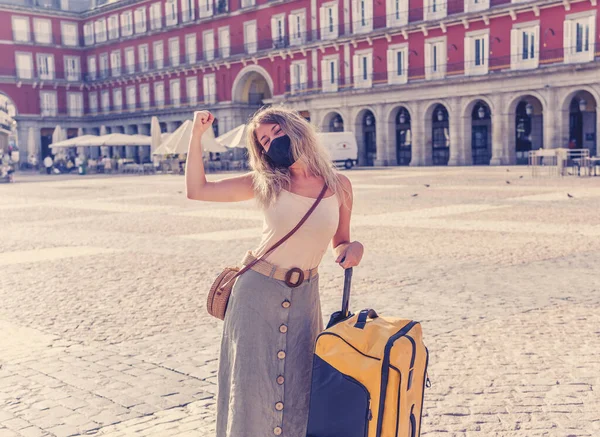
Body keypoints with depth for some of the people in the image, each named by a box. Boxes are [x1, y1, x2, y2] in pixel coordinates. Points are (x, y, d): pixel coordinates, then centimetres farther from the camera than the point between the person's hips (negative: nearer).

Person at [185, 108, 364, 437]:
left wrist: (353, 248, -12)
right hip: (257, 292, -1)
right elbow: (196, 190, -3)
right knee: (252, 383, 5)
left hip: (304, 297, 1)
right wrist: (196, 136, -8)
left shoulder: (339, 185, -1)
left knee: (298, 387, 5)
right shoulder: (265, 183, -3)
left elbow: (339, 244, 10)